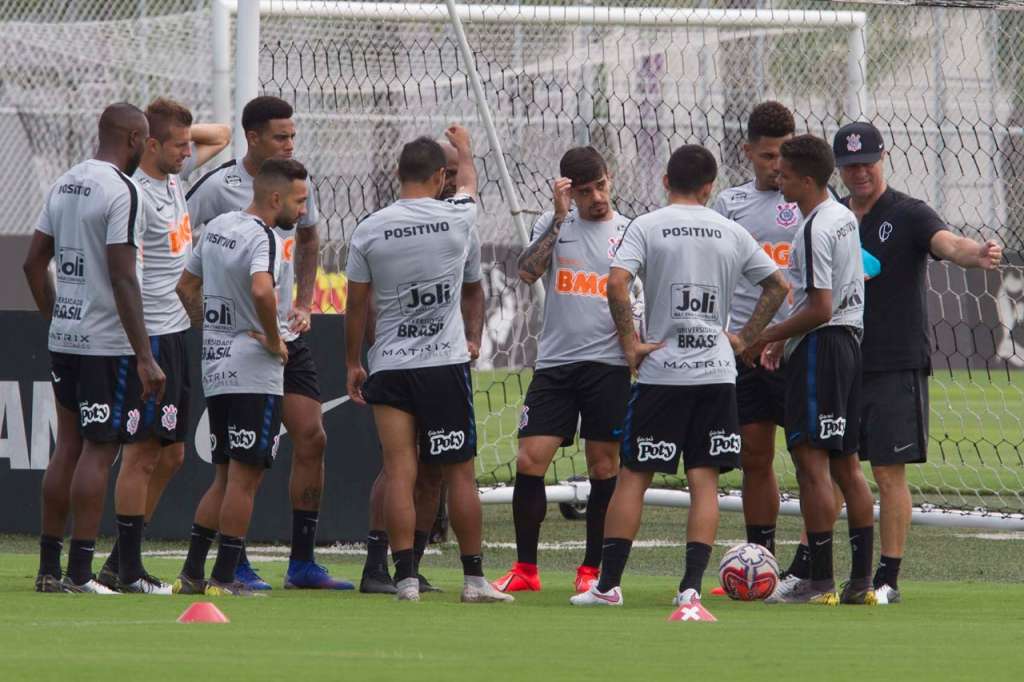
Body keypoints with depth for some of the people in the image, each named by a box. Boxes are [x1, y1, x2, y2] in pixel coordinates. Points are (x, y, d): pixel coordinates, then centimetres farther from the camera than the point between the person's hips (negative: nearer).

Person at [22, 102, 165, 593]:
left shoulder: (64, 185, 11)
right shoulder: (121, 191, -15)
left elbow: (33, 263, 14)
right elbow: (122, 279, -19)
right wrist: (146, 358, -18)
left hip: (64, 338, 8)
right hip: (107, 344, -8)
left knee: (69, 446, 13)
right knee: (98, 452, -4)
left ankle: (49, 569, 15)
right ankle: (79, 574, -5)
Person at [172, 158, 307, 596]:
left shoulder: (217, 227, 11)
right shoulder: (262, 238, -16)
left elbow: (186, 286, 21)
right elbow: (261, 291, -34)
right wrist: (274, 341, -21)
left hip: (214, 367, 9)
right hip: (254, 373, -9)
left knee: (225, 477, 15)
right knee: (245, 477, -3)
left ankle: (192, 574, 13)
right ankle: (224, 578, -3)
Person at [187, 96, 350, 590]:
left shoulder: (298, 183, 7)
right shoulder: (218, 186, -11)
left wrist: (304, 303, 14)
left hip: (287, 333, 6)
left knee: (312, 439, 1)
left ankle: (303, 563, 8)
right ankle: (234, 563, 4)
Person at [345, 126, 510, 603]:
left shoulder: (370, 231, -4)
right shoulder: (456, 219, -4)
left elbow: (355, 305, 3)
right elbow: (470, 185, 22)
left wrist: (352, 363, 16)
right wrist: (464, 149, 43)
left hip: (389, 366, 1)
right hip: (445, 365, -1)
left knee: (399, 473, -2)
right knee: (460, 473, 5)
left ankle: (406, 577, -8)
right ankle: (474, 577, 9)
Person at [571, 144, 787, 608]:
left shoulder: (647, 227, -3)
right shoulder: (732, 233, 7)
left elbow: (616, 283, -16)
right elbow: (777, 286, 12)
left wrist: (630, 343, -7)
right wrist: (745, 338, 15)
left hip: (661, 372, -2)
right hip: (717, 373, 2)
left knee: (634, 475, 6)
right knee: (705, 480, 4)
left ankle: (609, 584, 6)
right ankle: (691, 586, -5)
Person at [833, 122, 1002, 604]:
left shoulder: (909, 215, -3)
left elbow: (947, 243, -22)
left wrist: (976, 254, -45)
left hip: (896, 368, -4)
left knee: (889, 472, -3)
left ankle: (887, 579, 2)